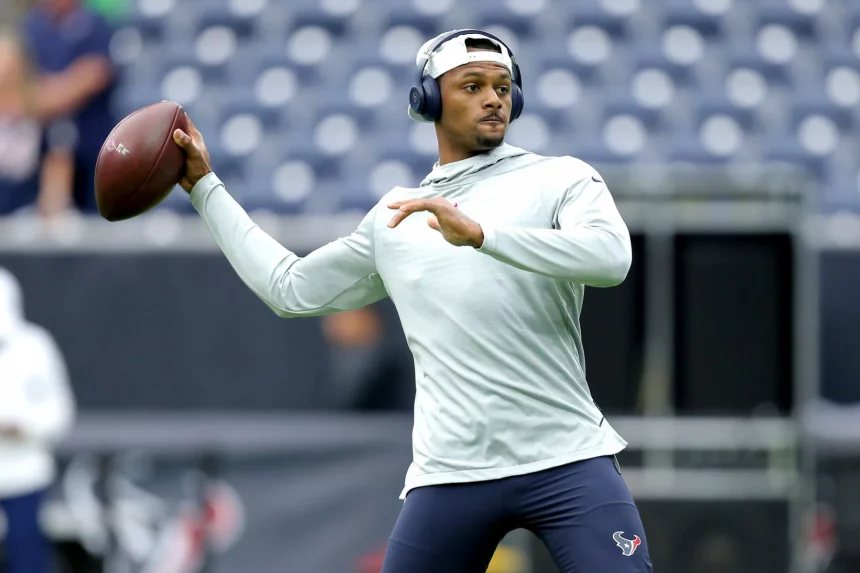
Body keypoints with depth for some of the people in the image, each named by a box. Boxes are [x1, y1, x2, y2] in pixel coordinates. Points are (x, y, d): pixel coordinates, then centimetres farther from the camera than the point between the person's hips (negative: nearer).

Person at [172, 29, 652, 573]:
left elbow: (612, 257, -15)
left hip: (567, 464, -3)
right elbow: (290, 288, 29)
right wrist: (206, 186, 31)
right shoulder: (396, 219, 19)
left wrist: (480, 234, -24)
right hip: (449, 478, 3)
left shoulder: (562, 179, 5)